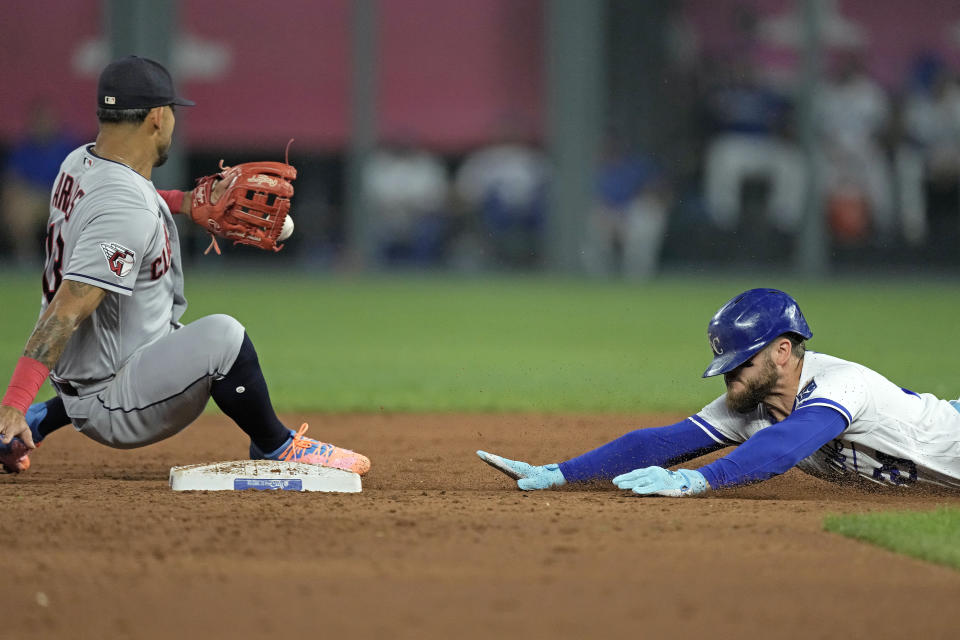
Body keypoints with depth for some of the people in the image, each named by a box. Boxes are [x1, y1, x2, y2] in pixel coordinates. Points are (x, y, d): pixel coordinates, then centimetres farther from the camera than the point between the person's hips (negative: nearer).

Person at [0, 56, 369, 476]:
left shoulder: (78, 163, 2)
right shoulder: (128, 215, -26)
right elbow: (67, 308, -34)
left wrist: (182, 202, 17)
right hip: (114, 413, -10)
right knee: (221, 336, -24)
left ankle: (36, 423, 32)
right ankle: (276, 449, -7)